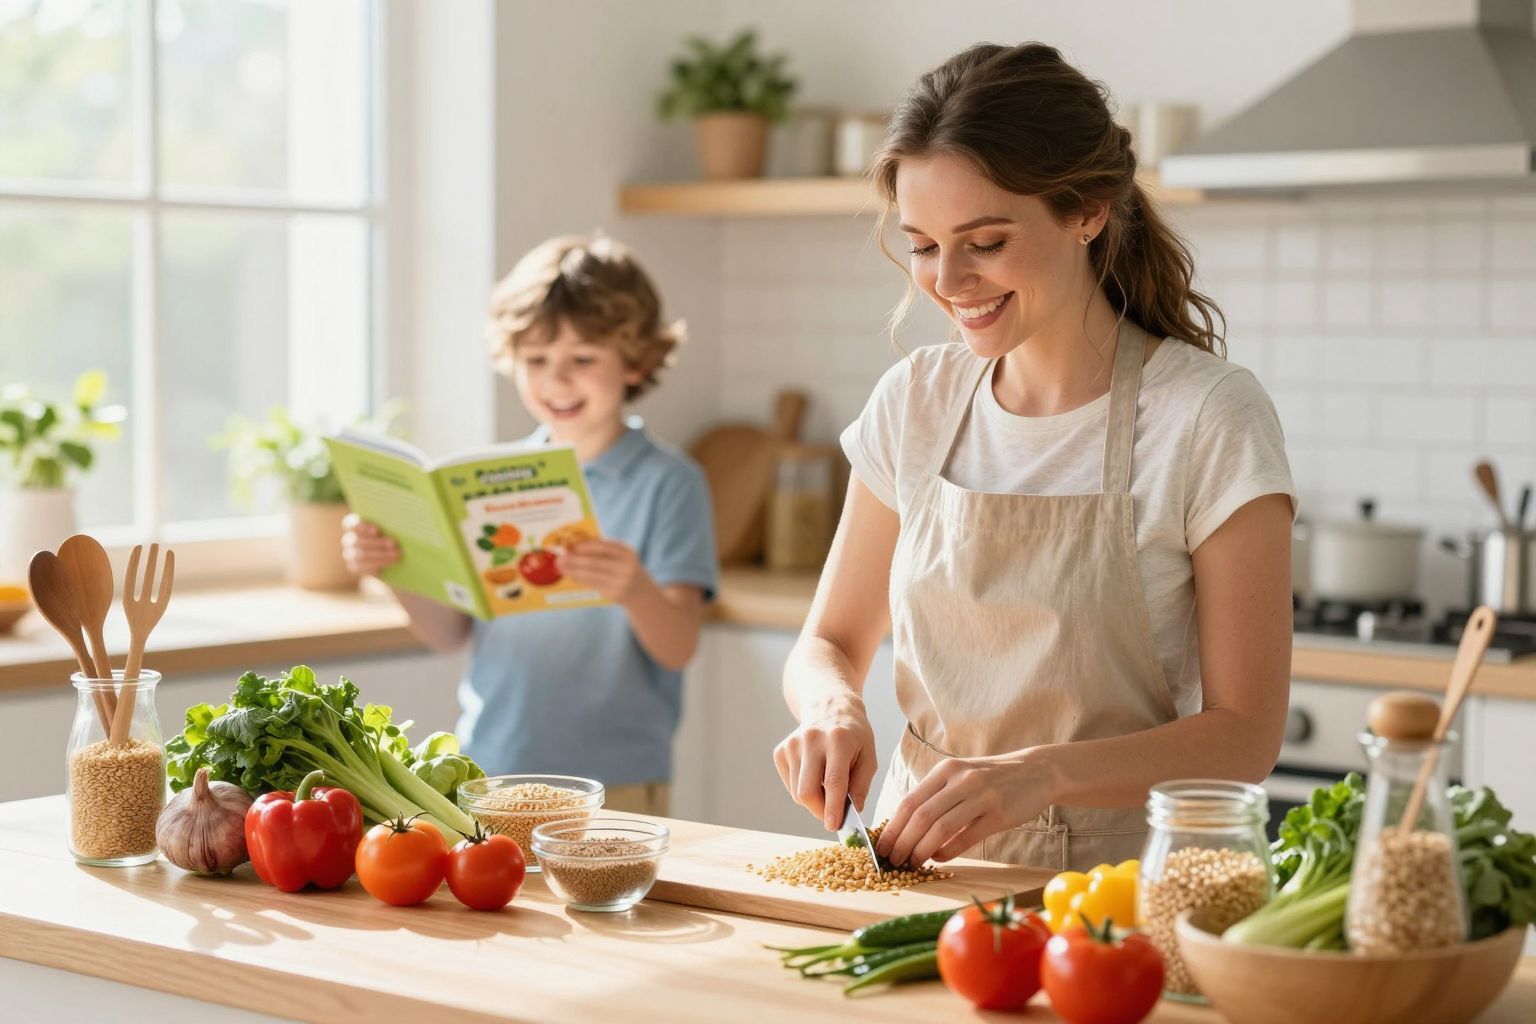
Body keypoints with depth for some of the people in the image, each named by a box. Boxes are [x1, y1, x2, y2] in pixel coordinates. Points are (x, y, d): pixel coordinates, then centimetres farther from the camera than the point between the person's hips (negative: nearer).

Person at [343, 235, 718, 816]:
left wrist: (636, 591, -34)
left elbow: (678, 647, -14)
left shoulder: (668, 483, -7)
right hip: (489, 768, 4)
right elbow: (450, 633, 6)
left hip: (612, 784, -3)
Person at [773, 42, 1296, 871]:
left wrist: (1042, 772, -23)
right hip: (920, 854, 4)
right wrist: (834, 709, -10)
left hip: (1110, 878, -3)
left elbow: (1245, 734, -8)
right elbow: (829, 643, 14)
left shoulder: (1208, 419, -8)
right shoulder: (914, 403, 6)